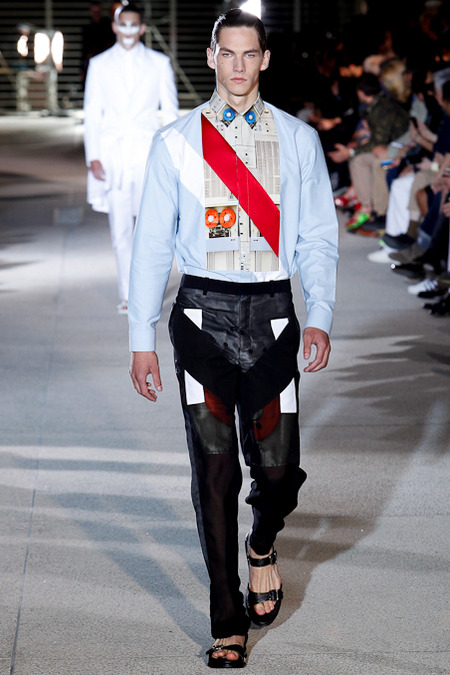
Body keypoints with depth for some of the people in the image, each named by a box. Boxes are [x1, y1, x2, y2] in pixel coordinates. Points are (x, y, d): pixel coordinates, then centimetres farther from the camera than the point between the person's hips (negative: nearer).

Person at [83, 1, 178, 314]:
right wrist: (93, 156, -2)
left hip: (148, 151, -1)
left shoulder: (159, 63, 7)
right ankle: (127, 295, 11)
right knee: (121, 230, 3)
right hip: (113, 153, 1)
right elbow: (92, 114, 8)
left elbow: (170, 112, 8)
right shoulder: (99, 65, 8)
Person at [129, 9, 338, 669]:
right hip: (203, 312, 0)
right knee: (215, 468, -1)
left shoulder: (298, 140, 8)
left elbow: (318, 237, 8)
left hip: (271, 313, 1)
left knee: (277, 467, -3)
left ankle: (262, 546, 34)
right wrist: (141, 338, 2)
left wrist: (319, 317, -6)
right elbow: (152, 243, 6)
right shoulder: (176, 142, 6)